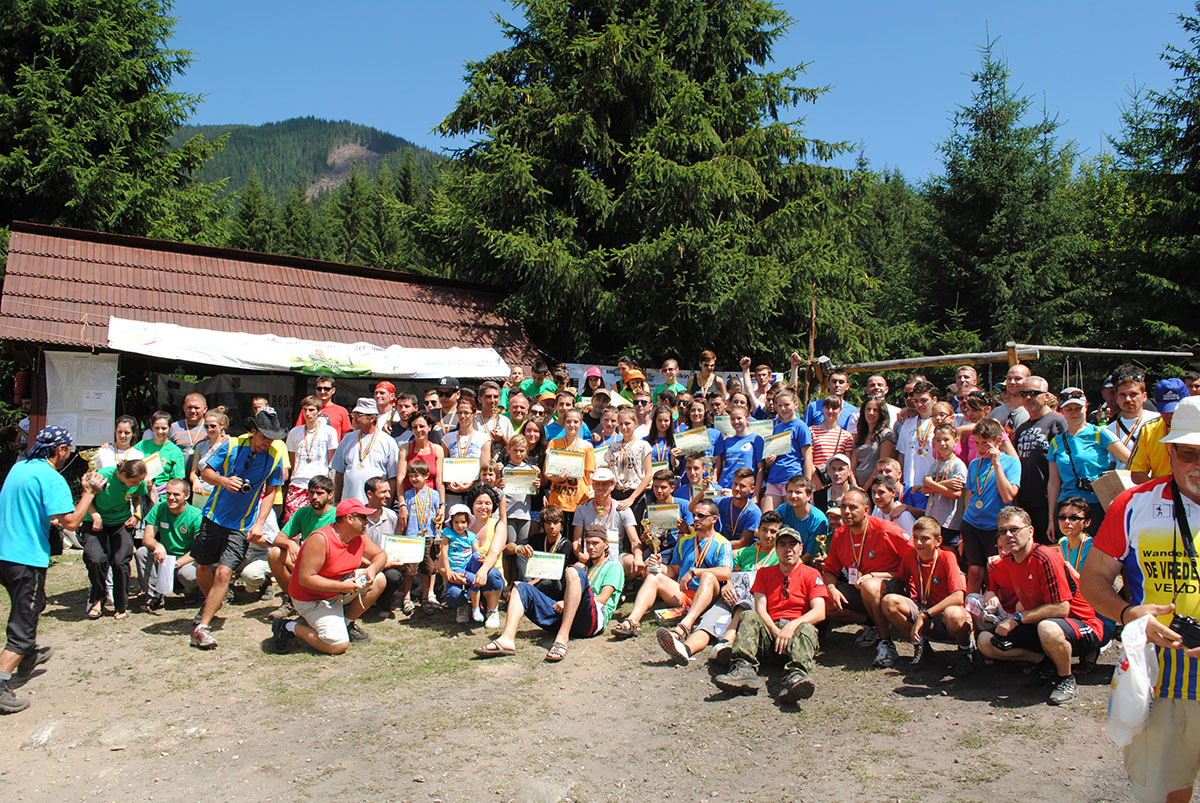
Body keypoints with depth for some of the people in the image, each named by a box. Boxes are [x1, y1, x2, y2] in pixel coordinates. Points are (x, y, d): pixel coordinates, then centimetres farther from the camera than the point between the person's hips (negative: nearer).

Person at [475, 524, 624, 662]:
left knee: (573, 572, -31)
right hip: (564, 616, 7)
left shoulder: (613, 566, 17)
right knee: (522, 588, -2)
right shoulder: (584, 565, 37)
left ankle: (562, 639, -42)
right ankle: (507, 639, -29)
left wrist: (568, 603, -9)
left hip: (594, 618, -6)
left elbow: (602, 599, 0)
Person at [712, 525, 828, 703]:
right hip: (770, 628, 2)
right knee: (749, 616, -26)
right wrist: (776, 631, -14)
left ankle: (796, 676, -64)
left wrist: (793, 625, -22)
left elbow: (820, 612, -4)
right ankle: (744, 670, -50)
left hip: (796, 628, -2)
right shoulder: (764, 573, 20)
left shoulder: (811, 574, 11)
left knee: (807, 629, -35)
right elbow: (760, 609, 6)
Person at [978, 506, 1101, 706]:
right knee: (986, 641, -5)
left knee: (1048, 628, -41)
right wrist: (990, 595, -6)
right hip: (1038, 626, 7)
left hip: (1082, 627, -7)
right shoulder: (1005, 564, 0)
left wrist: (1017, 618, -25)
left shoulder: (1045, 558, -23)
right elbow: (993, 587, 19)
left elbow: (1061, 609, -27)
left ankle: (1066, 678, -12)